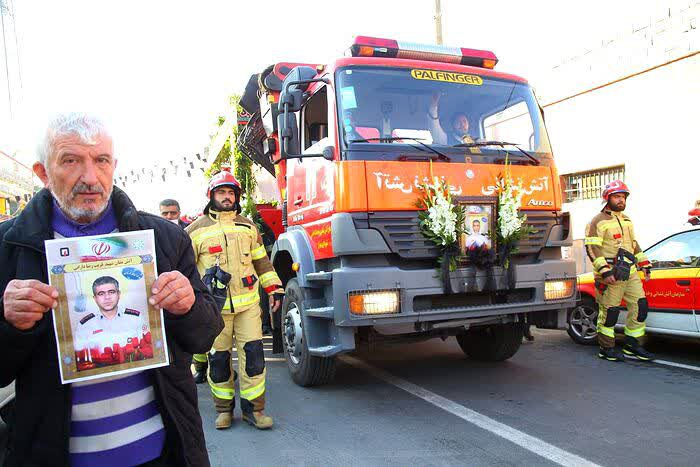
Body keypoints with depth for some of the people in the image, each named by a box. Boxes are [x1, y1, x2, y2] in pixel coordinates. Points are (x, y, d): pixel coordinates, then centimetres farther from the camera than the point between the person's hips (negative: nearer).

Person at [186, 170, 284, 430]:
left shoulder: (247, 226, 13)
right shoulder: (196, 230, 4)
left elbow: (261, 261, 17)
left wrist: (275, 290, 12)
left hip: (248, 303, 2)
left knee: (253, 354, -2)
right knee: (219, 358, 5)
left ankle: (253, 407, 12)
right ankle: (224, 408, 22)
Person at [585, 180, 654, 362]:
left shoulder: (626, 220, 20)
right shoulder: (598, 221, -7)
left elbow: (634, 245, 29)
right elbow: (592, 248, -13)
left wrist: (645, 265, 21)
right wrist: (605, 271, -20)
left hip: (630, 272, 8)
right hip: (610, 276, -8)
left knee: (640, 306, 5)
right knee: (609, 311, -4)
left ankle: (632, 344, 19)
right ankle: (606, 349, 8)